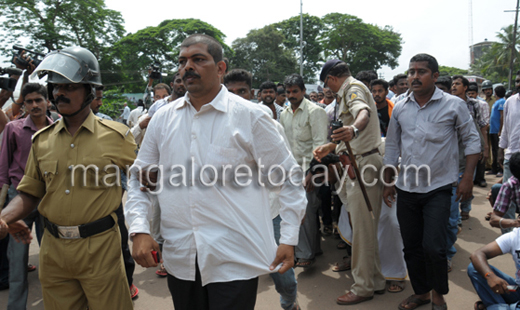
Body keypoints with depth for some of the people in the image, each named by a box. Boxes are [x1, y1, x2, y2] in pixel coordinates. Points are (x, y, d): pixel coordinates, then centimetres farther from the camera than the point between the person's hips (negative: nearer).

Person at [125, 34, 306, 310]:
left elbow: (288, 178, -1)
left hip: (235, 259, -3)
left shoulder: (249, 116, -5)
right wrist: (139, 230, -1)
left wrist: (289, 239, -4)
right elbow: (139, 178, 13)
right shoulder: (163, 119, 6)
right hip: (180, 259, 4)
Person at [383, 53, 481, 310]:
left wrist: (468, 178, -6)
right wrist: (387, 183, 10)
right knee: (411, 246, 11)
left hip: (438, 188, -3)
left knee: (433, 247, -9)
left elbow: (472, 140, 1)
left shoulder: (454, 105, -5)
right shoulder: (400, 109, 5)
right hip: (406, 189, 4)